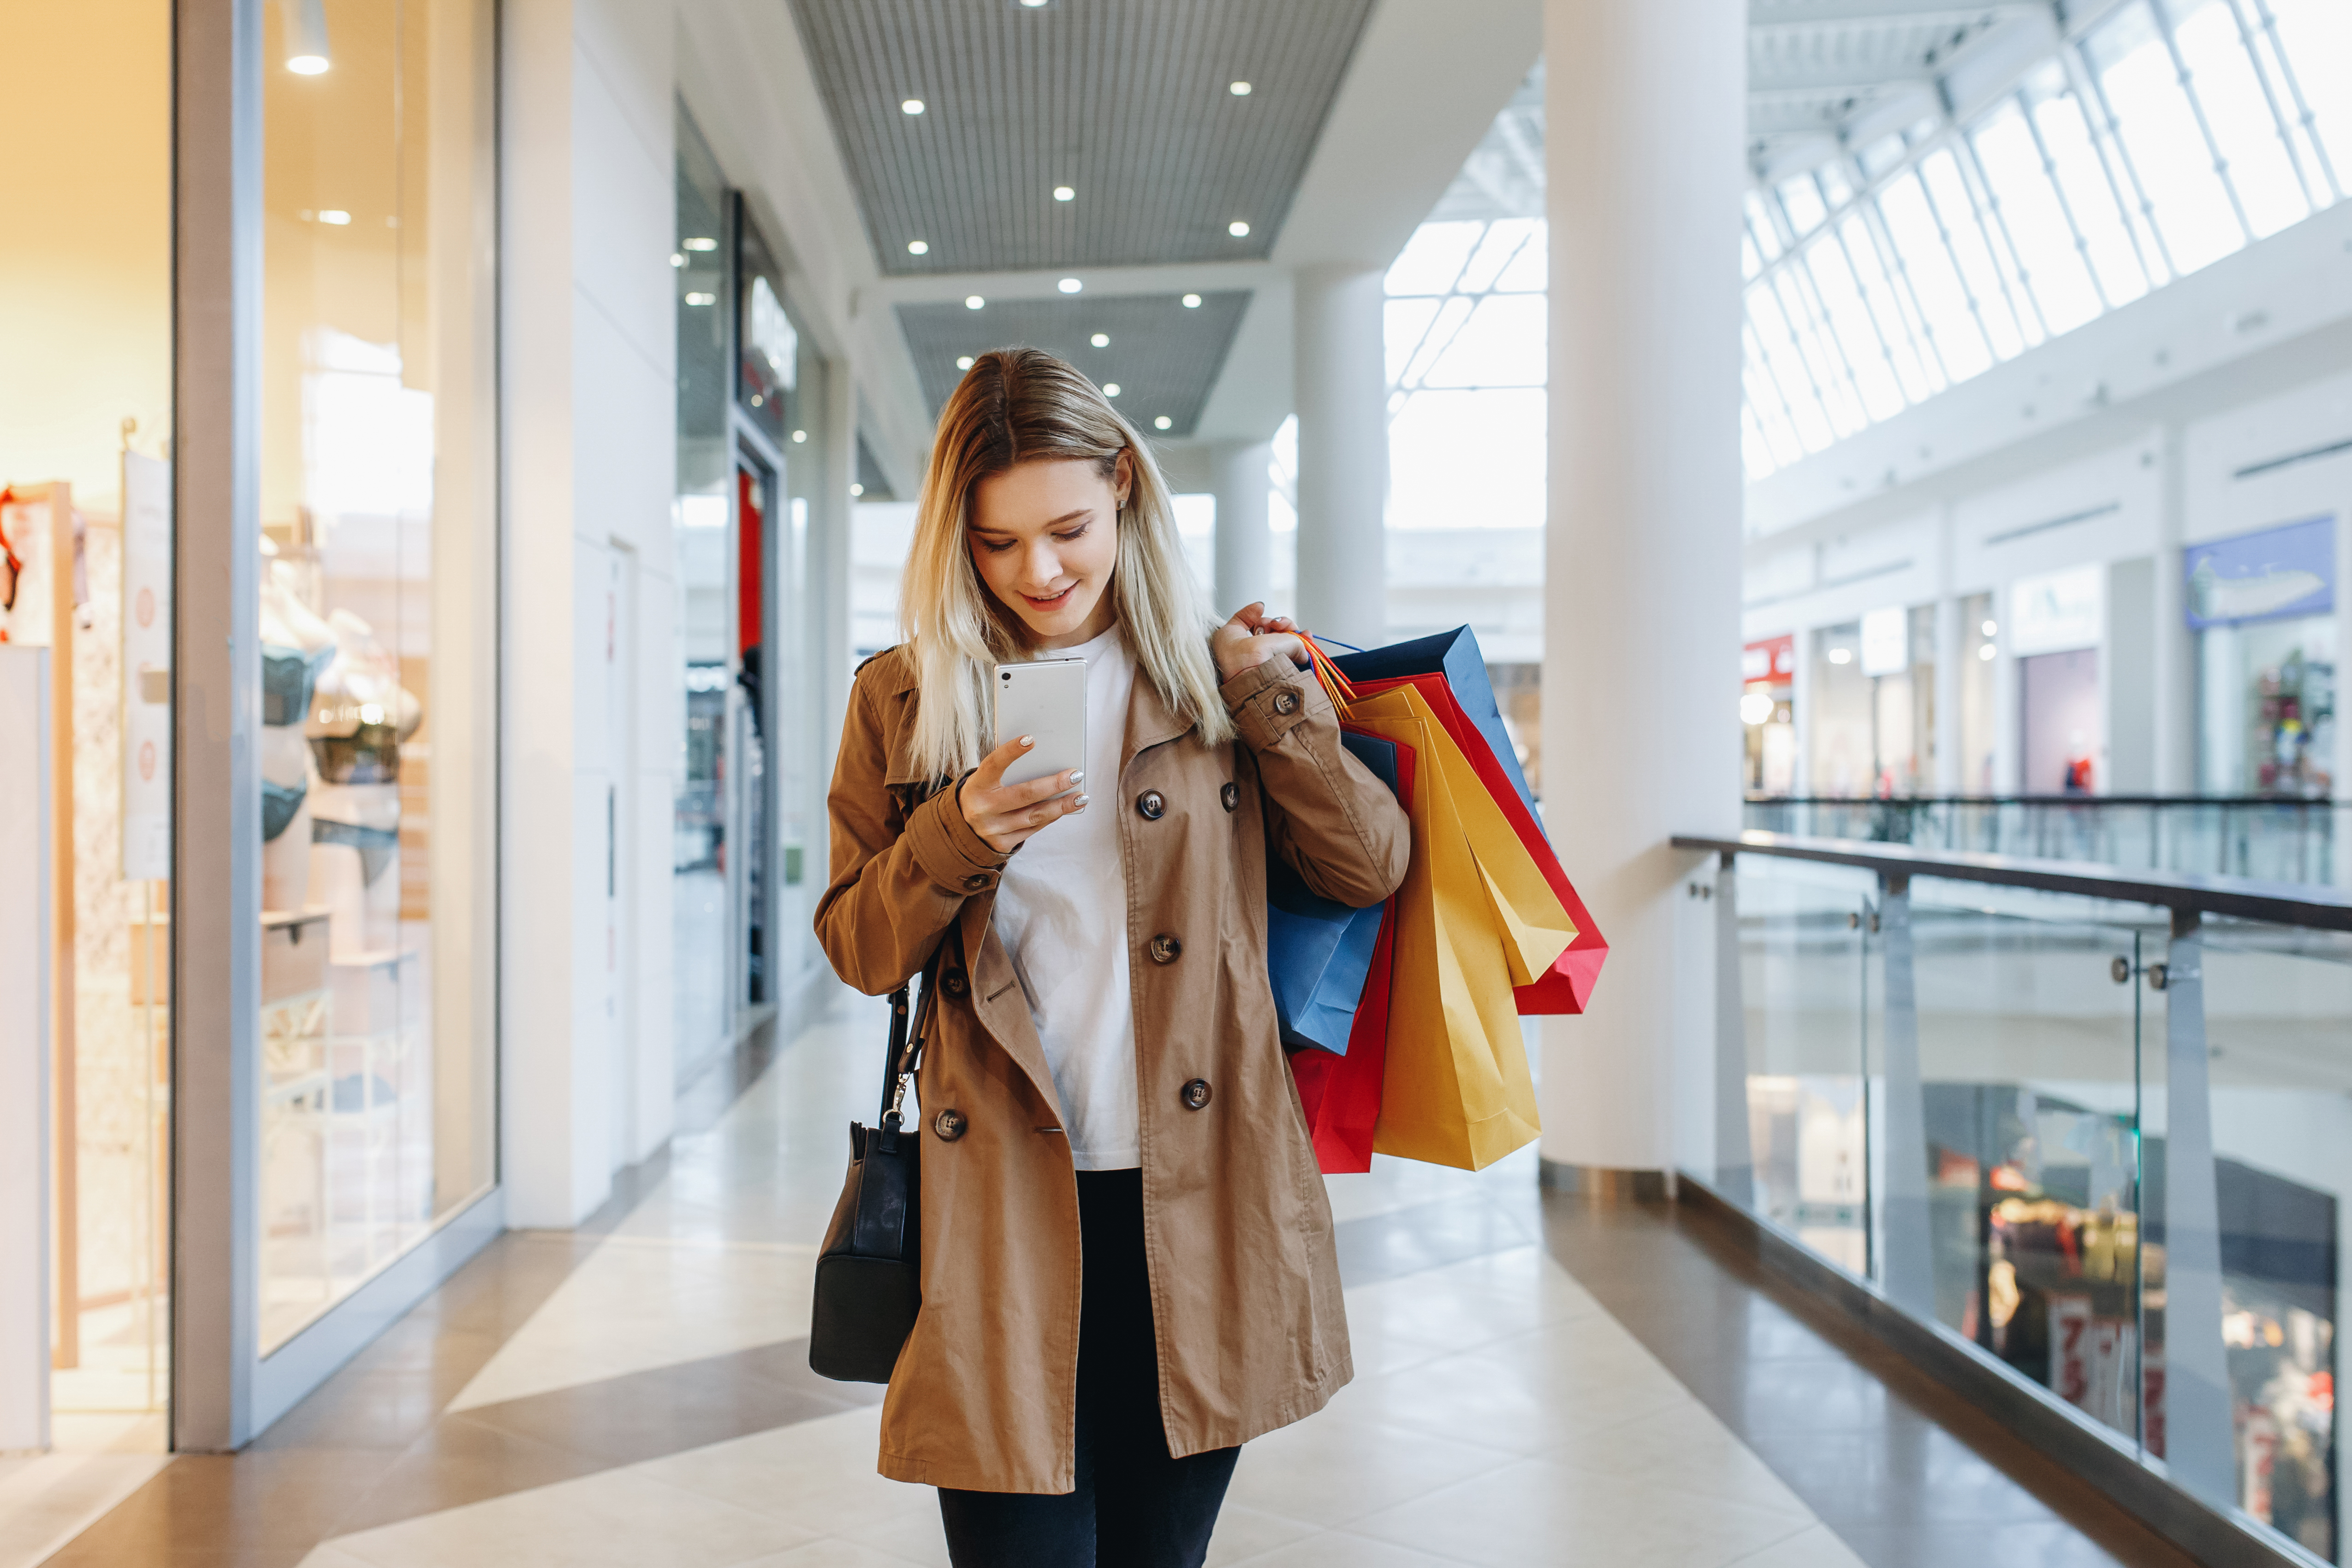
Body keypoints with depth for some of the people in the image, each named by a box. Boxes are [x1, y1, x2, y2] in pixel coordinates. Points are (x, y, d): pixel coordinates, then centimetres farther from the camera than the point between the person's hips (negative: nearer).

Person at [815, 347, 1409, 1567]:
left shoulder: (1208, 675, 6)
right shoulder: (903, 699, 5)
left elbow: (1372, 869, 3)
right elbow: (859, 950, 6)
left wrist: (1267, 688, -5)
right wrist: (958, 835, -12)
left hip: (1195, 1204, 1)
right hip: (1006, 1210, -1)